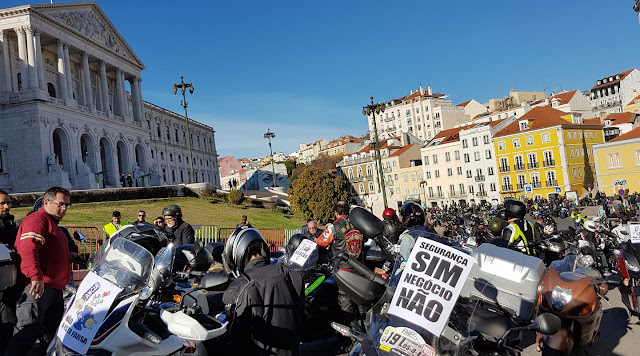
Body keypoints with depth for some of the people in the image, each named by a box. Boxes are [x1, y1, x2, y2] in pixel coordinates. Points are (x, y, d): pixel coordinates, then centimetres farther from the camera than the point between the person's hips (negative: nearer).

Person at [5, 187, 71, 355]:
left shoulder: (54, 225, 27)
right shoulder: (37, 219, -6)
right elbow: (28, 248, -23)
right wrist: (36, 276, -33)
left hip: (55, 289, 10)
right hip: (37, 286, -10)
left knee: (50, 337, 12)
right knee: (27, 334, -14)